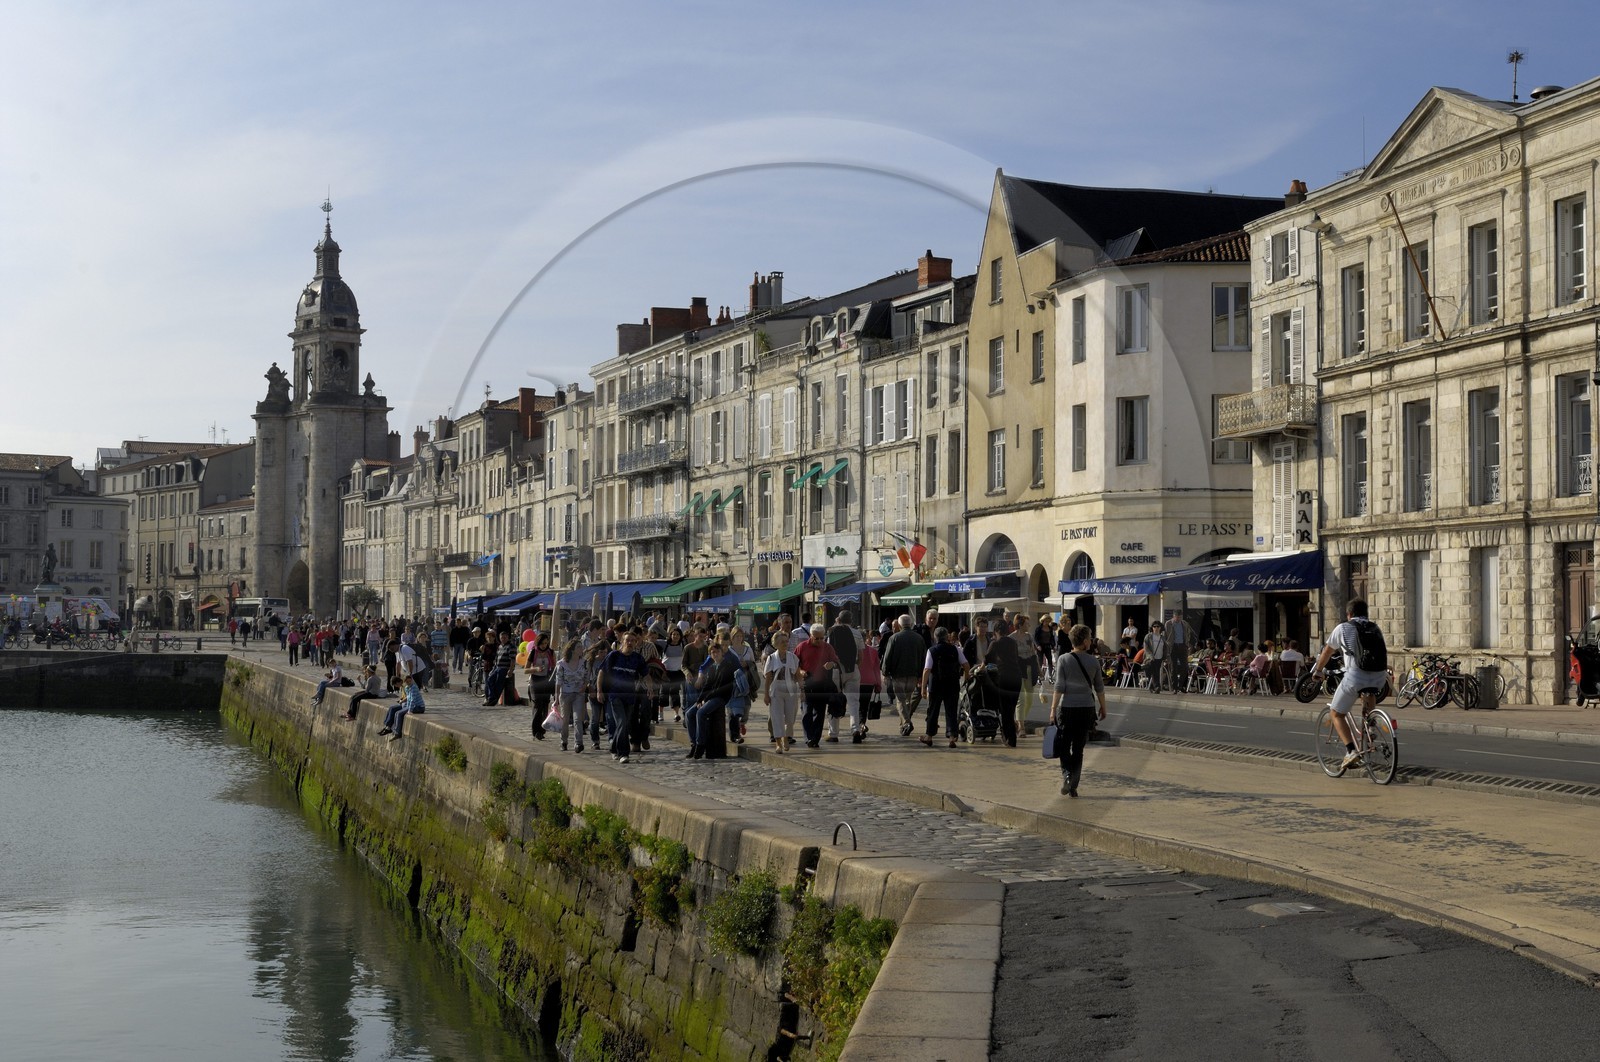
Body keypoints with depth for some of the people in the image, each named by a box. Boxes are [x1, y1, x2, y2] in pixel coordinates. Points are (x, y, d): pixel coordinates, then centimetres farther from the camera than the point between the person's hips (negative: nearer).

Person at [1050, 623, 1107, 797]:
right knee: (1078, 749, 9)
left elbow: (1059, 687, -9)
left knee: (1063, 745, 10)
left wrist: (1053, 708, -4)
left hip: (1067, 707, -2)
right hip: (1087, 708, 2)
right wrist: (1103, 707, 19)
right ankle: (1073, 786, 10)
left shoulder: (1063, 659, -6)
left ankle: (1067, 775, -13)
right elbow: (1099, 687, 7)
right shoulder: (1093, 661, 0)